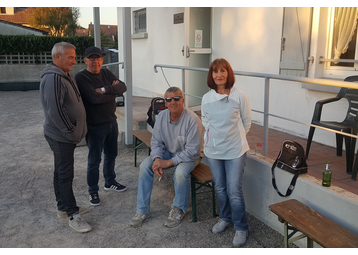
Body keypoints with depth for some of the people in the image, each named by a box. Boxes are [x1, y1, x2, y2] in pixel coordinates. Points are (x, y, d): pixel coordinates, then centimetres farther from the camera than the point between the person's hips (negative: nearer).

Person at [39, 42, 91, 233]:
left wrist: (76, 130, 16)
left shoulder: (65, 76, 13)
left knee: (61, 172, 17)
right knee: (65, 175, -3)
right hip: (61, 136, -10)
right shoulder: (53, 79, -20)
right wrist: (72, 132, -18)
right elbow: (55, 111, -26)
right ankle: (73, 215, 4)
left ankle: (62, 208, 29)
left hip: (66, 136, 10)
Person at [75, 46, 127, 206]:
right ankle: (93, 191, 19)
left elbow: (123, 87, -6)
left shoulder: (106, 73, 7)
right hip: (94, 126, -7)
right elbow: (94, 98, -27)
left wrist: (105, 89, -21)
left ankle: (110, 182, 39)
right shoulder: (81, 78, -14)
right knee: (94, 160, 3)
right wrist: (114, 91, -13)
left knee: (111, 155, 20)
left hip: (111, 122, 7)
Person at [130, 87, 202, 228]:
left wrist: (168, 162, -26)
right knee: (145, 166, -15)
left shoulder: (192, 119, -25)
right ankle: (143, 211, -4)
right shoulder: (161, 116, -7)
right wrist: (157, 159, -21)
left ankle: (178, 209, -6)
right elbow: (156, 141, 0)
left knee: (180, 173, -35)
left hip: (188, 156, -5)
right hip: (168, 152, 5)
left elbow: (192, 151, -25)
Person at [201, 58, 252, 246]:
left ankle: (241, 227, 18)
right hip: (213, 150, 4)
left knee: (234, 191, -3)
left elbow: (246, 122, 1)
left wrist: (235, 137, 5)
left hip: (235, 151, -3)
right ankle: (225, 218, 40)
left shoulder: (239, 96, -10)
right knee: (220, 188, 16)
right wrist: (214, 134, 8)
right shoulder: (206, 98, -1)